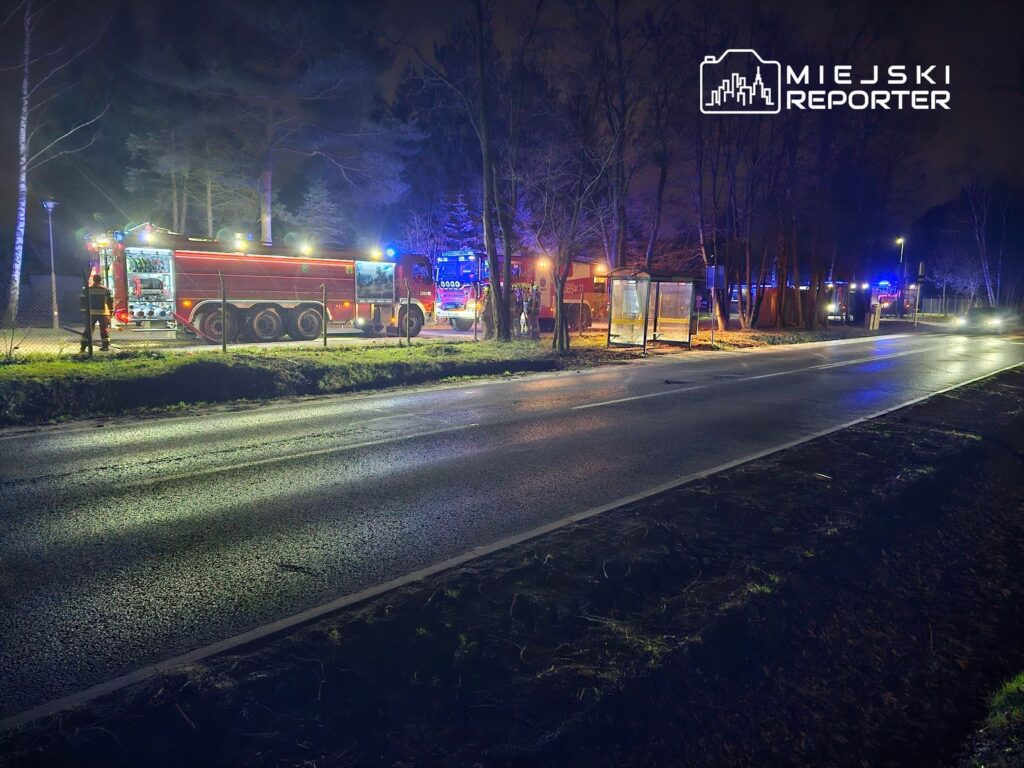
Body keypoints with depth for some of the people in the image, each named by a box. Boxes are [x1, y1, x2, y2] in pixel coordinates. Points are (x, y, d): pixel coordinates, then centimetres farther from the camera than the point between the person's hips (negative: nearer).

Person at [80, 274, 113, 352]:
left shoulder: (87, 290, 3)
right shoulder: (105, 290, 1)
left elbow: (83, 301, 6)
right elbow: (110, 300, 3)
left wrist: (84, 310, 14)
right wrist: (111, 310, 12)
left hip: (91, 313, 1)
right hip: (103, 313, -1)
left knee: (88, 329, 6)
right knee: (104, 329, 7)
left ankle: (83, 346, 3)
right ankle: (106, 345, 4)